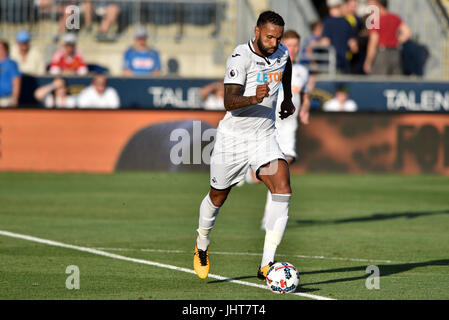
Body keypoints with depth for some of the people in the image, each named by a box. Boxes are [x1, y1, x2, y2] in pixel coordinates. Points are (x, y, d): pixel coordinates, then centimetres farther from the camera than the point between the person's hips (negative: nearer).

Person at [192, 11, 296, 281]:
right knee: (217, 197, 13)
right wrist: (253, 99, -46)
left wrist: (288, 98, 31)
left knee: (283, 191, -19)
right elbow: (229, 102, -29)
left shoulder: (282, 53, 0)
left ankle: (266, 265, -19)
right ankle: (202, 245, 44)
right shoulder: (240, 58, -20)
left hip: (265, 137, 4)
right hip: (233, 137, -4)